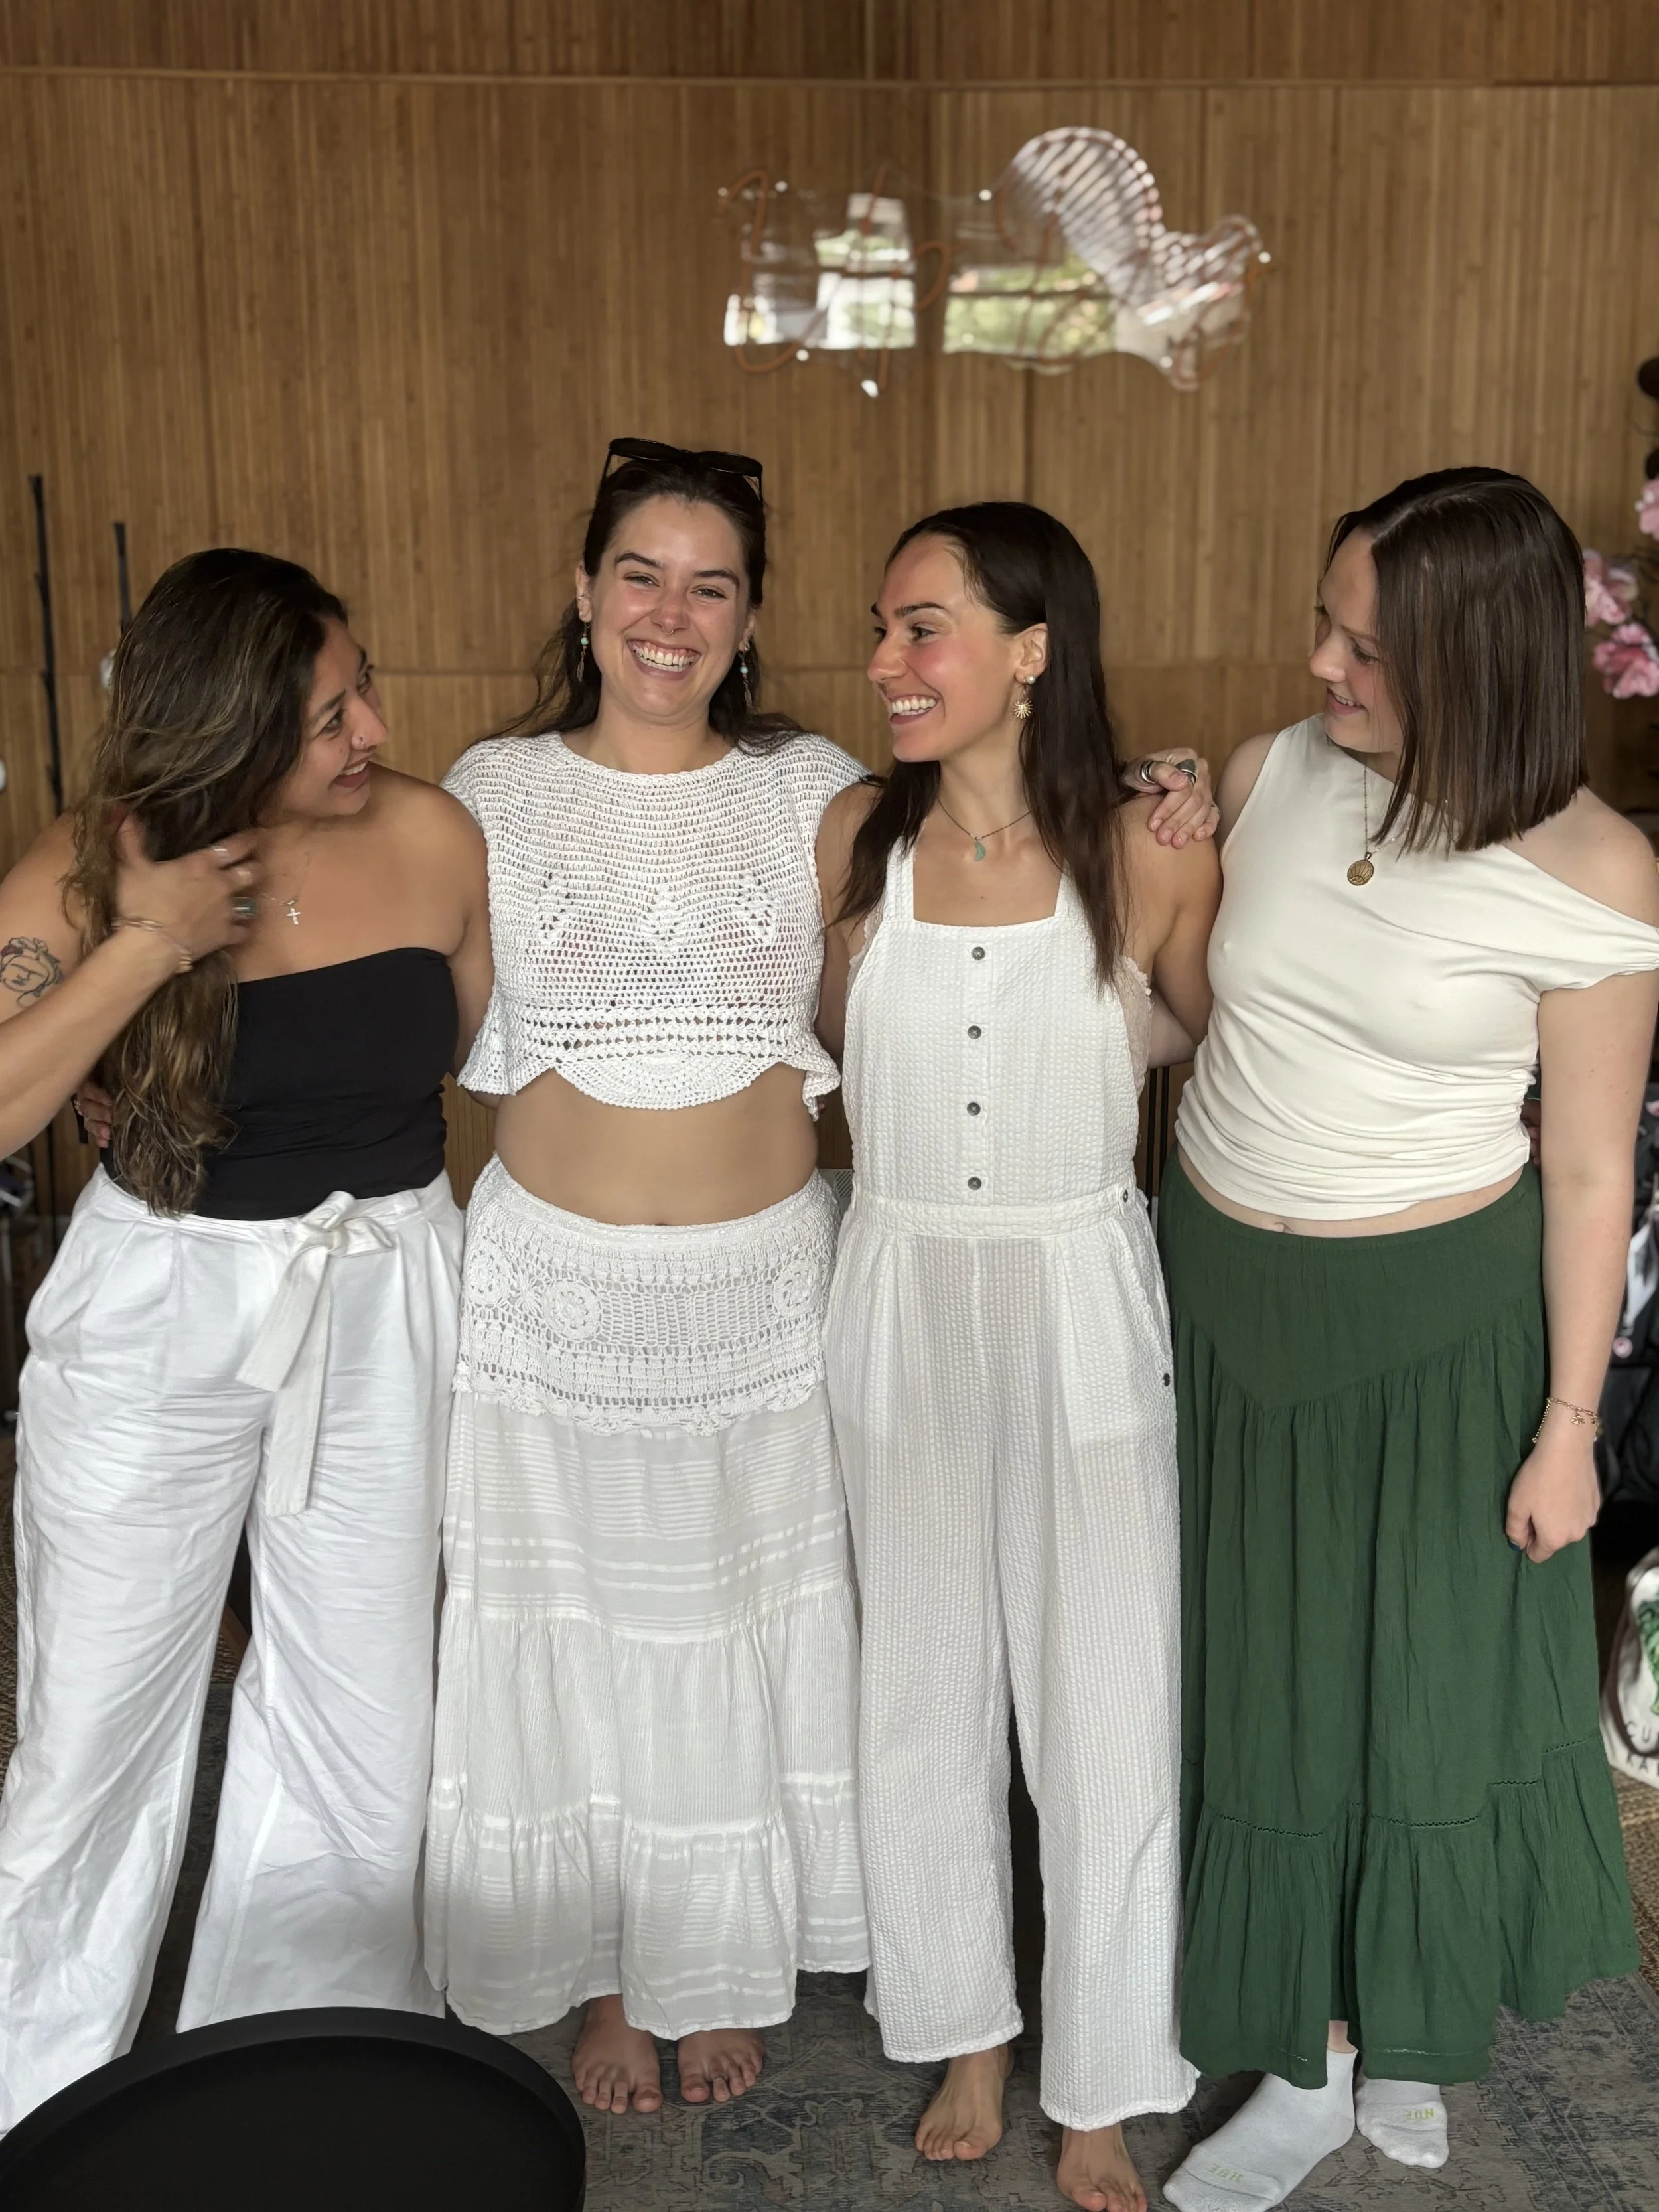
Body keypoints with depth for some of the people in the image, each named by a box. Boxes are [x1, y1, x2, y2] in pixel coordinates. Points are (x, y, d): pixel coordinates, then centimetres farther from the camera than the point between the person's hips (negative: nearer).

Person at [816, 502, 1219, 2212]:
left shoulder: (1150, 855, -9)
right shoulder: (855, 836, -3)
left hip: (1082, 1307, -2)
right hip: (900, 1301, 2)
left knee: (1105, 1705, 6)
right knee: (924, 1687, 14)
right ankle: (964, 2035, 36)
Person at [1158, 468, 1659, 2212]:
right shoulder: (1270, 777, -5)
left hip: (1436, 1317, -3)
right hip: (1220, 1287, 4)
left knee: (1429, 1678, 12)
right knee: (1259, 1678, 14)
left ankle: (1409, 2025, 42)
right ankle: (1307, 2066, 37)